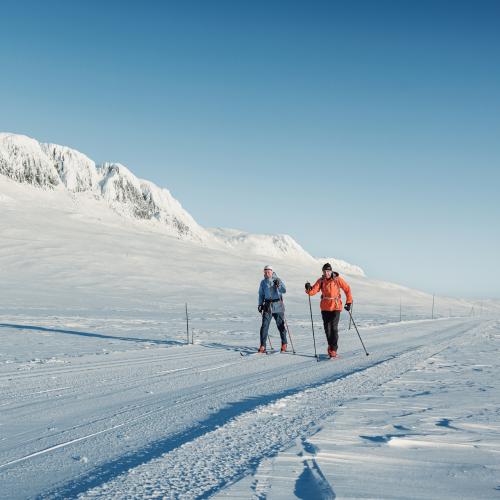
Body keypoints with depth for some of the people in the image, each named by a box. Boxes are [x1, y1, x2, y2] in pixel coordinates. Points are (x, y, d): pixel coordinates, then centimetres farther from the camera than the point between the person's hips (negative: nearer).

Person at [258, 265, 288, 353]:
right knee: (264, 326, -6)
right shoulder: (263, 282, 9)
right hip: (267, 306, 2)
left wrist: (278, 285, -29)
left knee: (280, 325, 5)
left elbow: (284, 291, -12)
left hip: (278, 306, -2)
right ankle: (262, 346, -3)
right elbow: (261, 294, 17)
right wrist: (260, 304, 8)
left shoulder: (277, 280, -1)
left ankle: (284, 344, 21)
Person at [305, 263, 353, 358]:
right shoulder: (321, 281, 1)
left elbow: (347, 289, 0)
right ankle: (331, 346, 27)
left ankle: (333, 349, -9)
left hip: (336, 307, -4)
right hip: (325, 307, 4)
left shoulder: (337, 280, -7)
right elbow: (313, 291, -8)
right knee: (327, 328, 9)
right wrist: (308, 289, -30)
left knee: (334, 328, -11)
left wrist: (349, 302, -2)